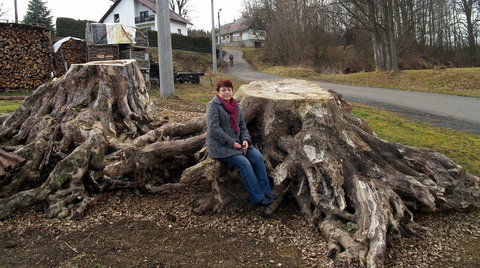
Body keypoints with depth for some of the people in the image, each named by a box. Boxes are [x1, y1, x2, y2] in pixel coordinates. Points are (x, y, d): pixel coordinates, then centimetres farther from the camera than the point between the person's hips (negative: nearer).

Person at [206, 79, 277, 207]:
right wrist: (231, 143, -19)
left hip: (237, 142, 7)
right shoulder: (213, 105, -9)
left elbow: (242, 126, 15)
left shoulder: (235, 106, 13)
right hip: (220, 146, -7)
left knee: (258, 157, -14)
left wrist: (245, 139, -7)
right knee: (244, 163, -24)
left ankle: (266, 192, -7)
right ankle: (258, 198, -16)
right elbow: (214, 128, -19)